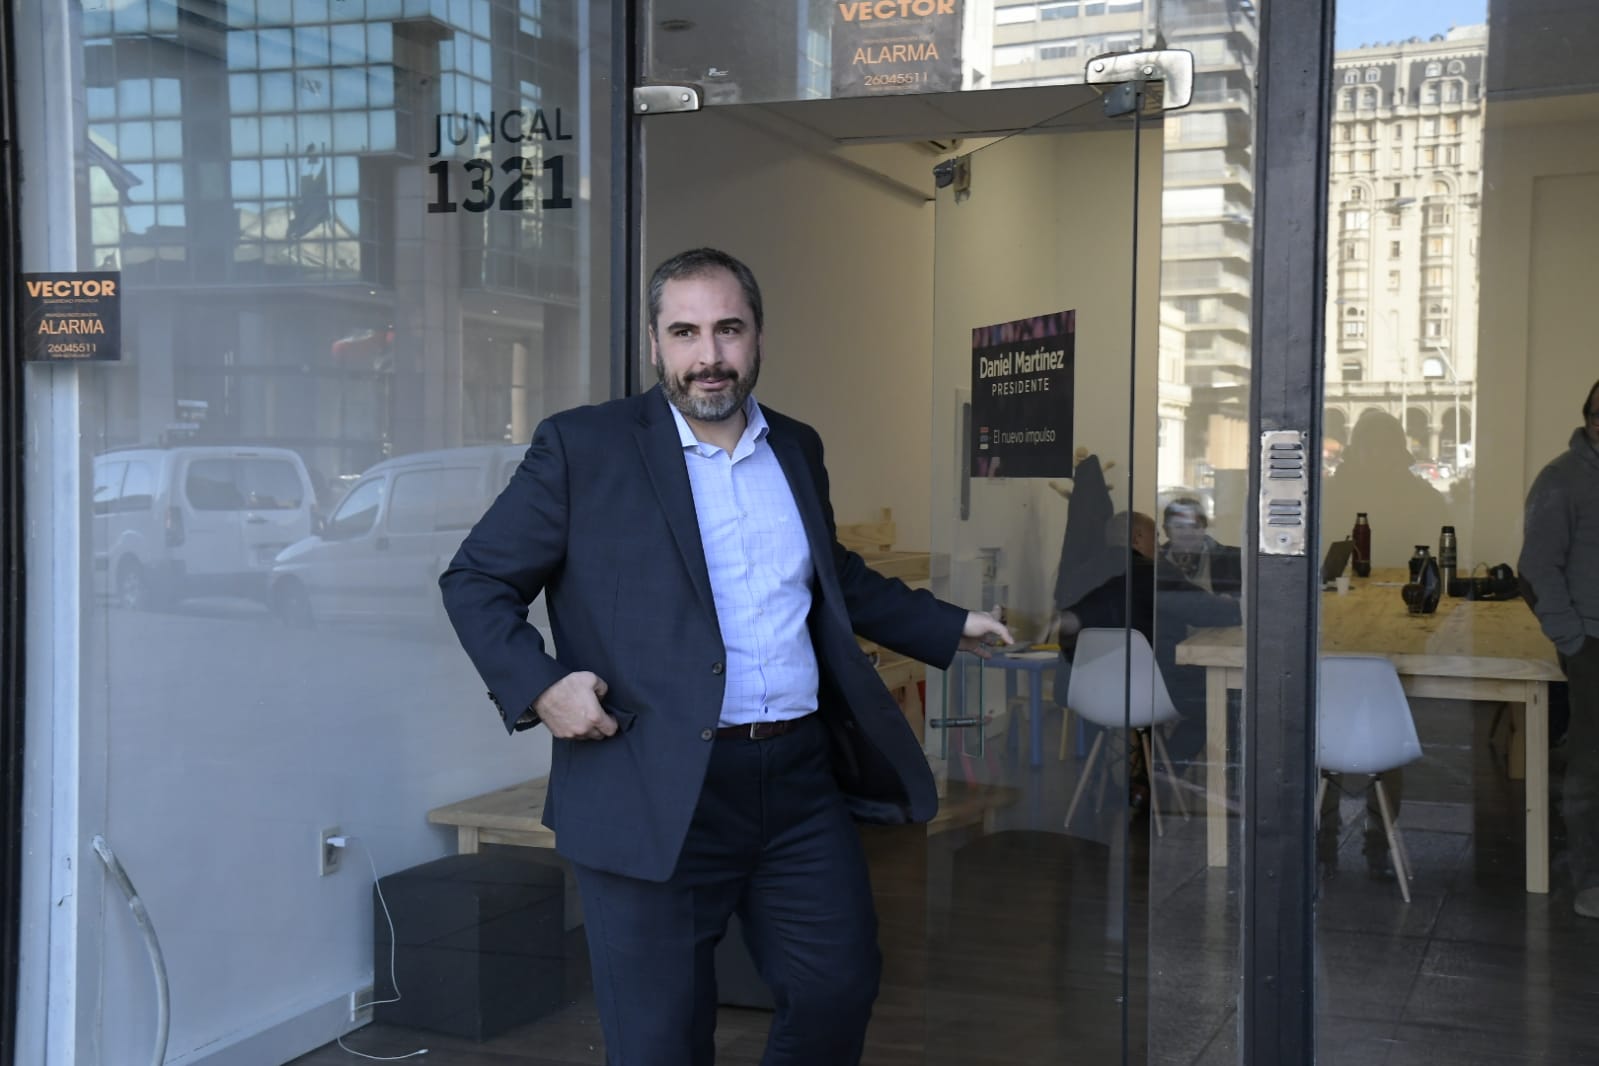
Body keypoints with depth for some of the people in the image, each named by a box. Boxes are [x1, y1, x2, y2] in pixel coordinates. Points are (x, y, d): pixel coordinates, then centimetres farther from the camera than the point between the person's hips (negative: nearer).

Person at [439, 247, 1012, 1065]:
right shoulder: (582, 447, -2)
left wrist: (947, 627, 26)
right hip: (656, 800, -4)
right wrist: (538, 686, -14)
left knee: (840, 990, 10)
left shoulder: (798, 449, 14)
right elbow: (475, 580, 1)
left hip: (803, 784, 5)